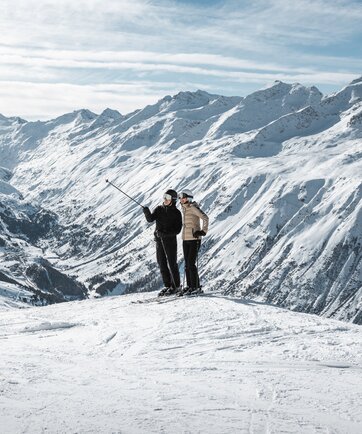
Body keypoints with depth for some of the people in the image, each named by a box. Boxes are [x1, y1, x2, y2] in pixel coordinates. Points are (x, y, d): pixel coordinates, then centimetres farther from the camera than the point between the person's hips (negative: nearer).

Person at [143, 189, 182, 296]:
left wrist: (166, 233, -22)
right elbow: (150, 219, -4)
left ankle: (176, 286, 6)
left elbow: (178, 229, -9)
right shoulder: (159, 209, 8)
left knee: (172, 263, -2)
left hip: (170, 240, -5)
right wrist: (147, 213, -25)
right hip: (159, 239, 5)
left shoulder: (176, 213, -5)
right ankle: (167, 285, 16)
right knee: (162, 264, 7)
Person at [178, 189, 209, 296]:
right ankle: (189, 286, 14)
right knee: (187, 264, 8)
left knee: (191, 263, -10)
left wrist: (203, 231, -20)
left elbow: (205, 218, -18)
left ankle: (196, 287, -5)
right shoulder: (184, 208, 13)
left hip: (194, 239, -8)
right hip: (185, 239, 8)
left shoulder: (193, 208, -11)